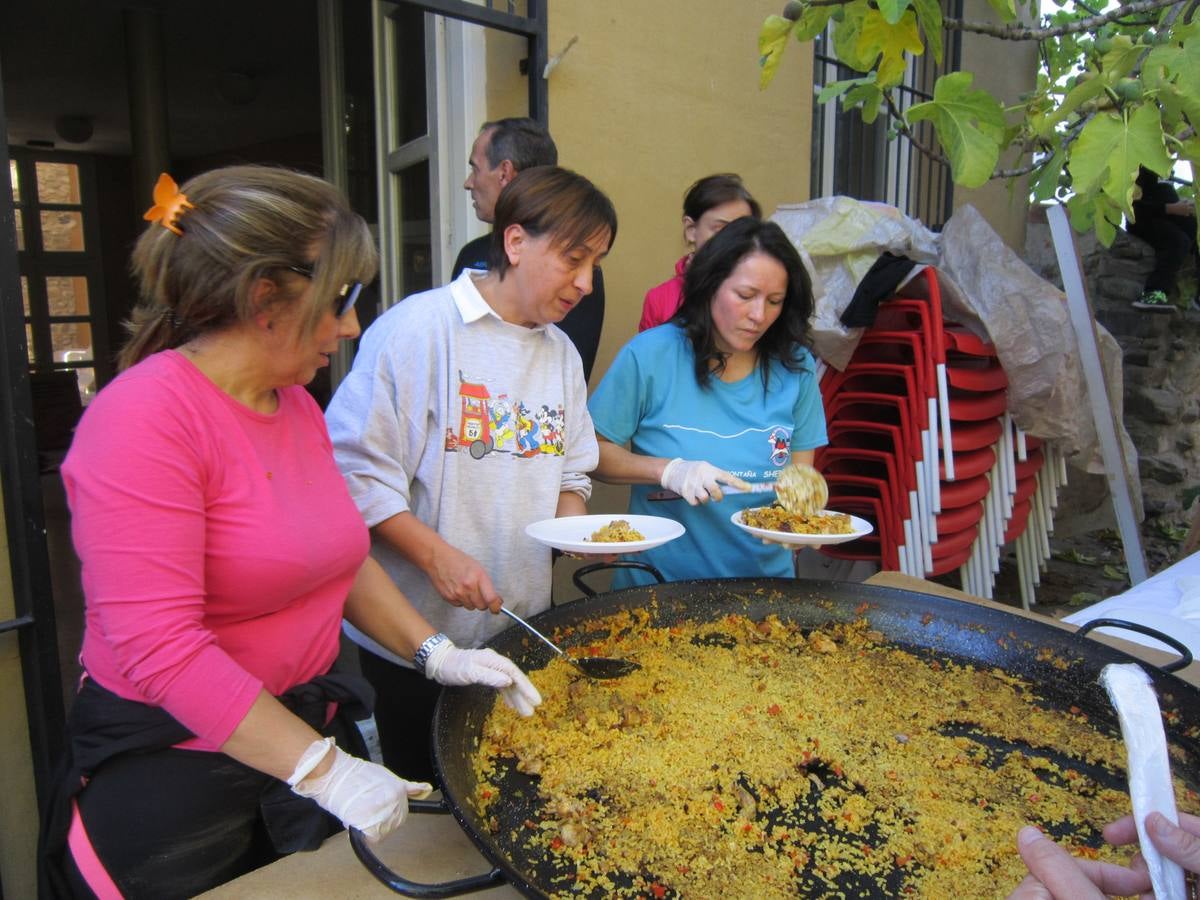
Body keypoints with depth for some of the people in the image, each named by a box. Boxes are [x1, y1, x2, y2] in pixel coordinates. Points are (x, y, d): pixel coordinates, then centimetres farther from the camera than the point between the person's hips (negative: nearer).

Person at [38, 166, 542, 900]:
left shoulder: (296, 405, 2)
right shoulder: (147, 417, -21)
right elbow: (160, 646, -25)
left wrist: (437, 652, -1)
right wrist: (321, 770, -24)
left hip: (311, 725, 7)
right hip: (169, 774, -7)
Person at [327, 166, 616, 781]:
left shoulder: (561, 354, 10)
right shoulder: (418, 327, -12)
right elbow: (354, 470, -15)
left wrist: (576, 523, -4)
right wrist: (436, 554, -22)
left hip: (522, 630, 6)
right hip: (414, 637, -5)